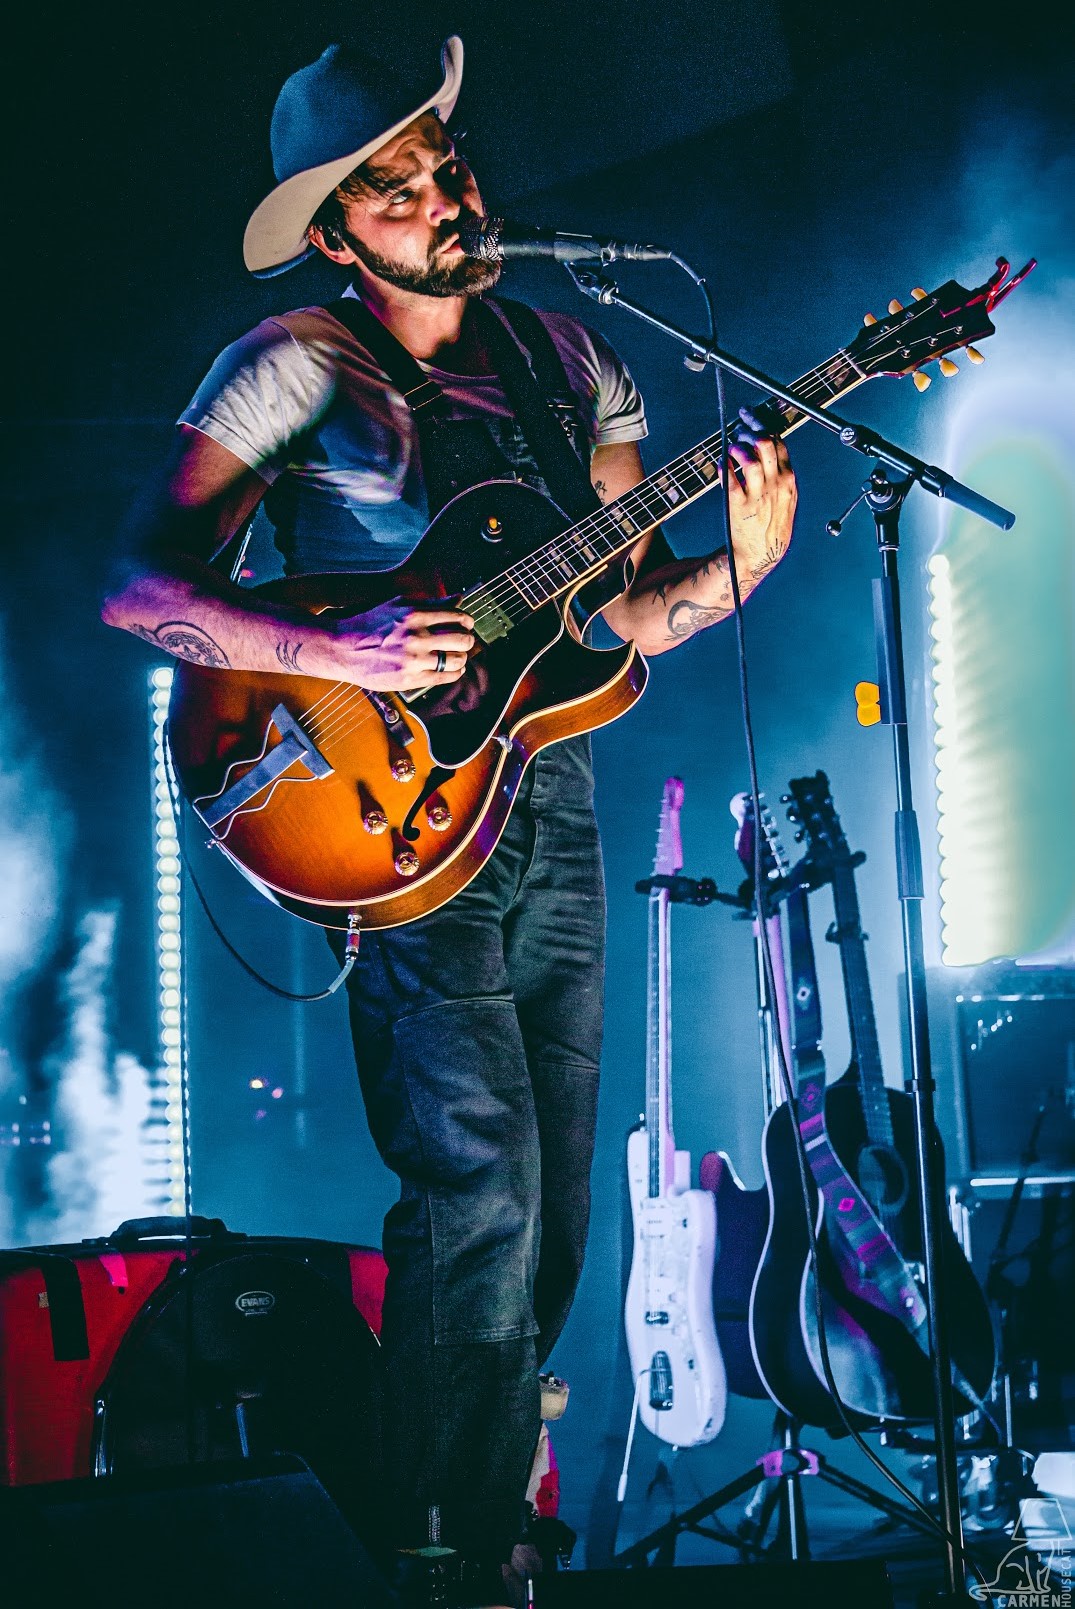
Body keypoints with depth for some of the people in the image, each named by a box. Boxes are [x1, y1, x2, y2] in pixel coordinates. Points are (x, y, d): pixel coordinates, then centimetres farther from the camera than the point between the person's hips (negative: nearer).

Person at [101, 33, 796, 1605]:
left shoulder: (569, 359, 11)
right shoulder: (297, 364, -7)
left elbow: (625, 608, 10)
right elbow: (139, 589, -13)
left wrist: (740, 564, -9)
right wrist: (347, 657, -23)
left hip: (550, 807, 6)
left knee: (556, 1200, 11)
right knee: (480, 1194, -10)